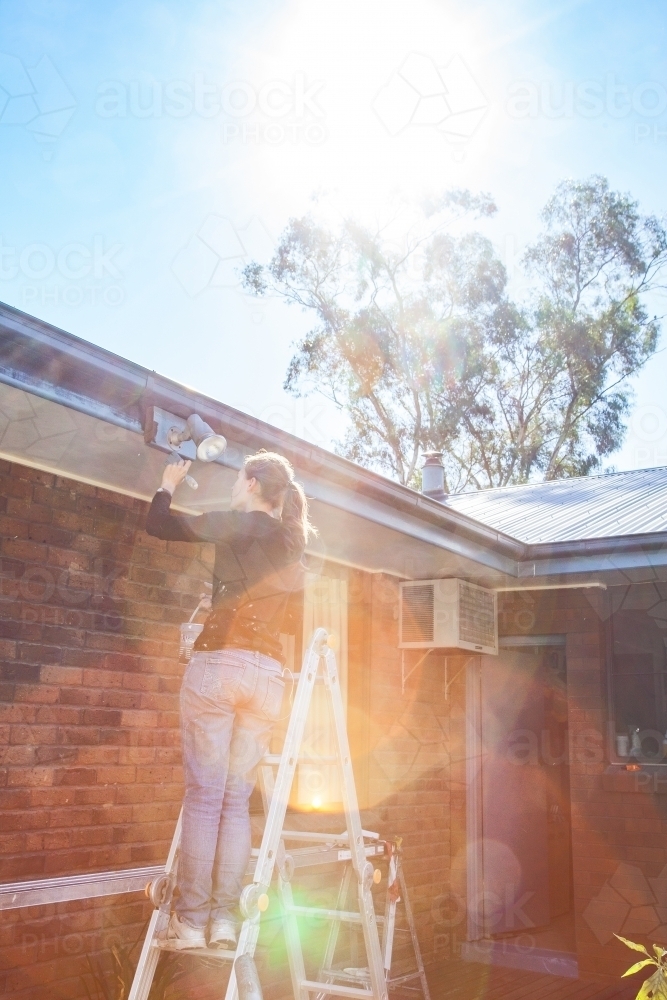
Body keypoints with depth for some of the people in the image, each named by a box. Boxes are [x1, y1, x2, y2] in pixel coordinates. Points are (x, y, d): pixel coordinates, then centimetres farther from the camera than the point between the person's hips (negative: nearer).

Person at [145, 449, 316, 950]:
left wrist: (168, 485, 23)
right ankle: (225, 918, 4)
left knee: (204, 794, -3)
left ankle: (191, 919, -1)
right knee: (237, 799, 7)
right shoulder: (292, 544, 18)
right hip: (267, 675, 5)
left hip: (218, 664, -5)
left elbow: (159, 525, 5)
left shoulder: (237, 523, 1)